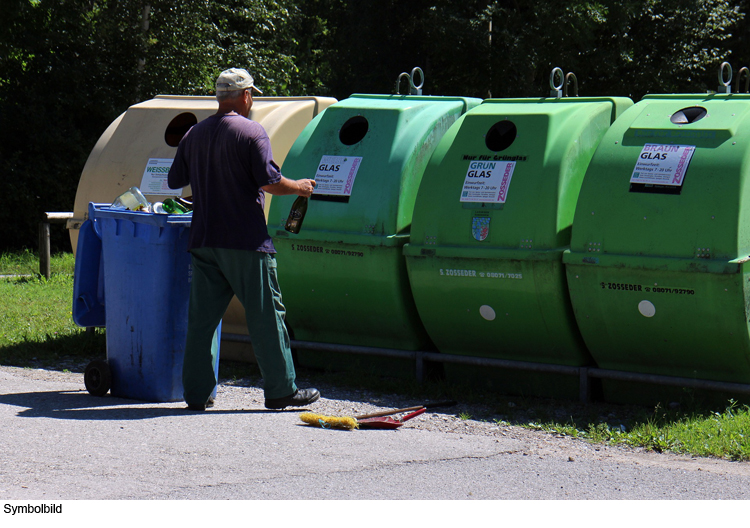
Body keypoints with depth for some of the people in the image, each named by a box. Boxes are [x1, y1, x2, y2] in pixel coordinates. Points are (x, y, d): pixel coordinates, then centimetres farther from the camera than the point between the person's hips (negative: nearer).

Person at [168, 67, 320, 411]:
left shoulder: (195, 135, 11)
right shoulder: (251, 132, -9)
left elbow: (175, 181, 17)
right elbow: (268, 181, -15)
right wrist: (299, 188, 3)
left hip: (203, 241, 6)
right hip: (245, 241, -6)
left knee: (202, 318, 7)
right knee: (266, 315, 1)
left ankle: (197, 392, 7)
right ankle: (281, 389, 4)